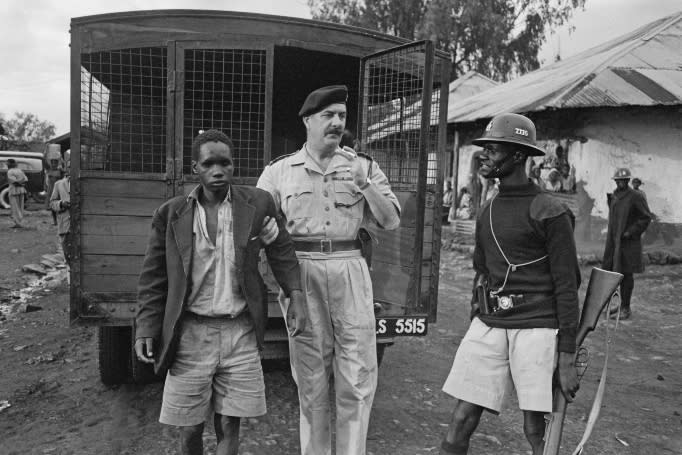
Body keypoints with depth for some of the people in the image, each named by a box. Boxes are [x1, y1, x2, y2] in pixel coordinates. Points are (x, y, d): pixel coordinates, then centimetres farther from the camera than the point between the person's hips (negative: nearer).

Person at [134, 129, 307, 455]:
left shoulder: (258, 203, -2)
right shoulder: (171, 214, -2)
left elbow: (282, 251, 8)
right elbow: (153, 277, 3)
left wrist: (296, 297, -2)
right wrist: (146, 328, -3)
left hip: (241, 333, 0)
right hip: (191, 333, 0)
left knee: (228, 427, 8)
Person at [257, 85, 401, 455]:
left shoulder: (362, 166, 9)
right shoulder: (279, 171, 7)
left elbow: (391, 221, 4)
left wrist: (364, 185, -10)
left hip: (350, 271, 1)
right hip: (300, 273, 0)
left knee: (359, 375, 2)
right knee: (310, 376, 9)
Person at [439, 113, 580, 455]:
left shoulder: (549, 212, -6)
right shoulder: (487, 211, 14)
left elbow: (566, 286, -7)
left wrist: (567, 359, -8)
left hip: (536, 327, -5)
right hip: (488, 324, 5)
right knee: (461, 420, 2)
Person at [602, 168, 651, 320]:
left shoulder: (636, 196, -8)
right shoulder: (614, 196, 12)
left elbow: (646, 218, -9)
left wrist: (631, 232, -15)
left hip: (628, 242, -7)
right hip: (613, 241, 7)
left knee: (626, 274, -2)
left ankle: (626, 308, 6)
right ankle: (621, 305, 20)